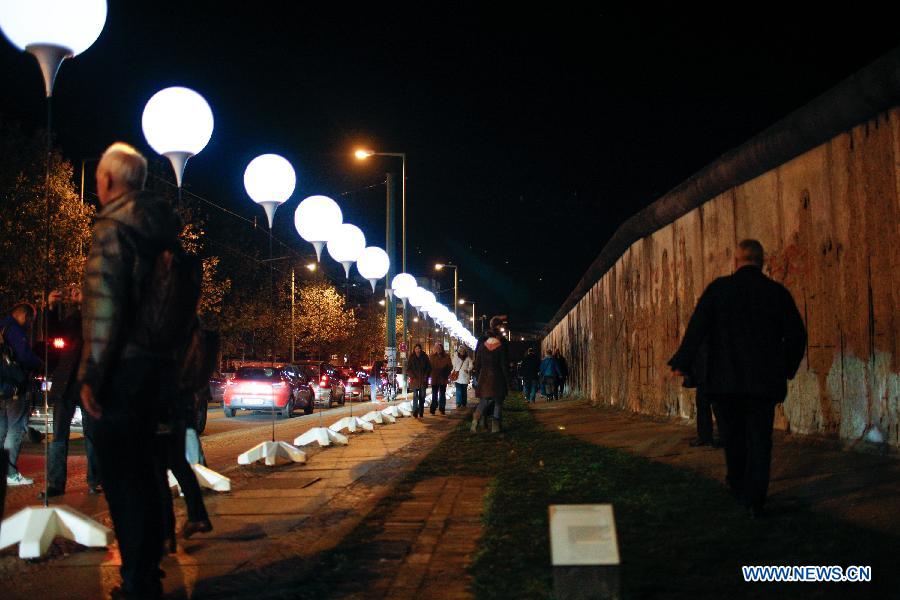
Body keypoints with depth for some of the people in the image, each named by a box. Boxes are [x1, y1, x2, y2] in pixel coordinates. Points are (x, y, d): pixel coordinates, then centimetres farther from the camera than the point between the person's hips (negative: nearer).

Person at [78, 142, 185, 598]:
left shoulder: (112, 228, -10)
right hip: (162, 365, 8)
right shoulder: (165, 229, 15)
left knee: (122, 475, -3)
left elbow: (104, 304, -18)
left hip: (124, 367, -8)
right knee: (148, 470, 16)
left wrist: (91, 373, -16)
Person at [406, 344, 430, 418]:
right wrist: (412, 376, -10)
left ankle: (421, 413, 11)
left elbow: (429, 367, 8)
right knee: (415, 395, -12)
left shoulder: (424, 357, 5)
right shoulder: (412, 358, 4)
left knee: (422, 396, 5)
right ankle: (415, 411, -20)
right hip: (415, 379, -2)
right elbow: (409, 368, 3)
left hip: (423, 379, 2)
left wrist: (426, 376, -3)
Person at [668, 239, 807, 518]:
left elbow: (697, 328, -7)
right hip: (764, 380, 1)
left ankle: (737, 483, 31)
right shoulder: (777, 292, 2)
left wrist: (682, 364, -2)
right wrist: (787, 368, 15)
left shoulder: (718, 288, -2)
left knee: (733, 435, 17)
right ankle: (755, 499, -1)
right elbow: (797, 335, 2)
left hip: (726, 378, 0)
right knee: (759, 438, 4)